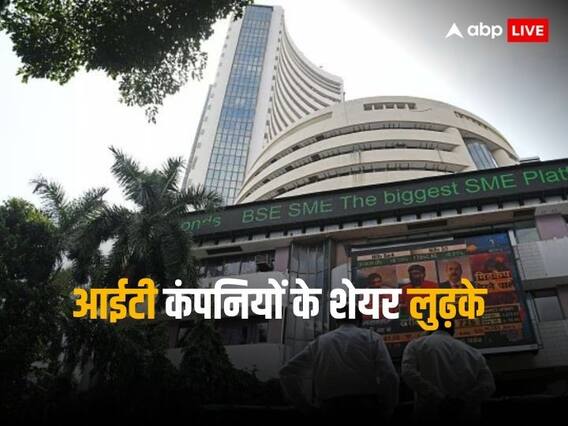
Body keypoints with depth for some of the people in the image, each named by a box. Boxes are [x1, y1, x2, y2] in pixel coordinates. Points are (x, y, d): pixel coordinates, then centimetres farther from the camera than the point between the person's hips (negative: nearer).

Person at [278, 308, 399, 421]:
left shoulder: (319, 341, 14)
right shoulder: (372, 337, 7)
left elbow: (287, 373, 10)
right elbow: (389, 377, -6)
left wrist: (307, 407, 11)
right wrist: (386, 412, 5)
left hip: (330, 410, 2)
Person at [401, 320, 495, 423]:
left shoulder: (417, 345, 10)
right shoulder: (472, 351, 18)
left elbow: (408, 373, -9)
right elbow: (488, 385, 4)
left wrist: (439, 399, -11)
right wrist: (462, 402, -4)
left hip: (431, 412, -2)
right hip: (467, 415, 2)